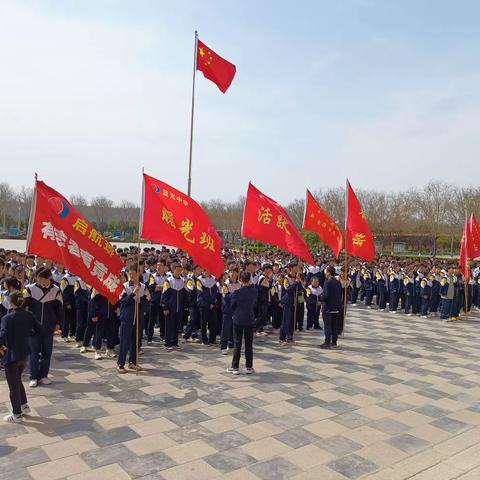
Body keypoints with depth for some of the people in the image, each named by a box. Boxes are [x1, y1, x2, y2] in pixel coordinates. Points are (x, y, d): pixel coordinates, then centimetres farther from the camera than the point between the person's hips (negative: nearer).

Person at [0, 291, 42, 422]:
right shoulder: (29, 315, -2)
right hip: (24, 354, 6)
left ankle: (17, 415, 20)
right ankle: (24, 406, 33)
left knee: (13, 386, 9)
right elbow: (39, 330, 2)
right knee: (18, 381, 27)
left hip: (11, 355, -6)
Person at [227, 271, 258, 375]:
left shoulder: (237, 292, -14)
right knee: (249, 344, 10)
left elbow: (232, 306, -3)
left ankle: (235, 367, 10)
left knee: (237, 344, 6)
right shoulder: (254, 292, -5)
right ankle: (249, 367, 15)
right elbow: (255, 305, 8)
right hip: (250, 321, 2)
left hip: (238, 320, -2)